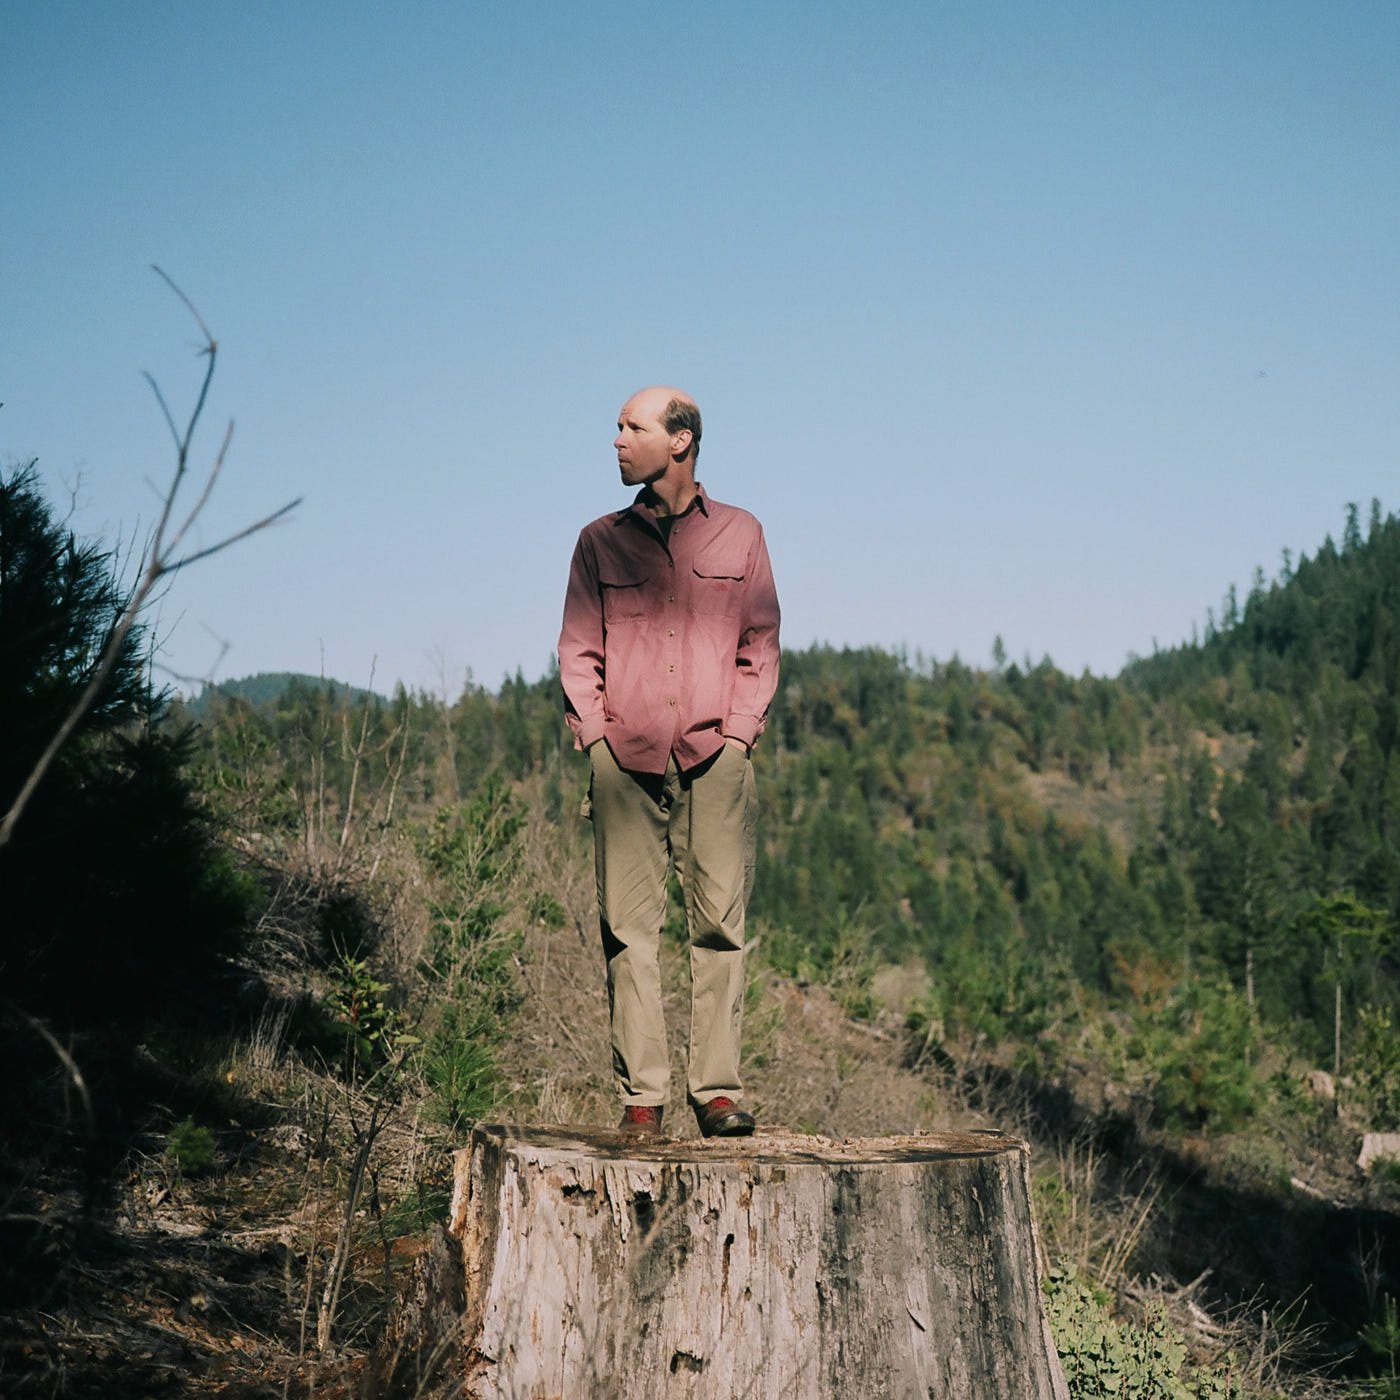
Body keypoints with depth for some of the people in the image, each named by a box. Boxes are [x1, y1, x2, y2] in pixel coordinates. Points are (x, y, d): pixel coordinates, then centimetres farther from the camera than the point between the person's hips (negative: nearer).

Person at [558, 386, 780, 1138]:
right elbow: (578, 649, 12)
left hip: (715, 759, 0)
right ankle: (640, 1095, 1)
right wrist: (597, 738, 0)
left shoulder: (739, 534, 11)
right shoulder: (601, 540, 12)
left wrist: (736, 734, -1)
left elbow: (760, 647, 11)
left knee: (720, 922, -4)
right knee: (628, 927, -3)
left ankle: (717, 1089, 1)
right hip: (625, 760, 1)